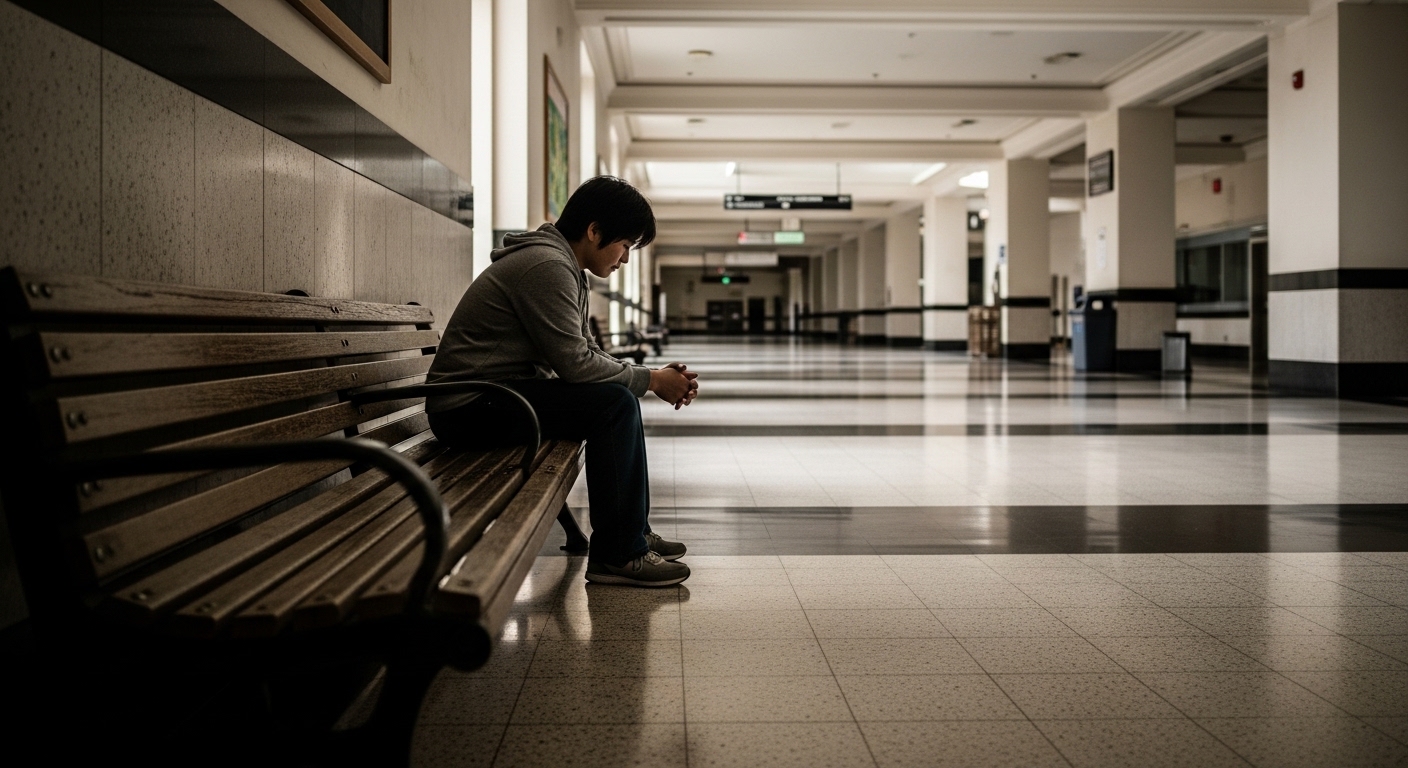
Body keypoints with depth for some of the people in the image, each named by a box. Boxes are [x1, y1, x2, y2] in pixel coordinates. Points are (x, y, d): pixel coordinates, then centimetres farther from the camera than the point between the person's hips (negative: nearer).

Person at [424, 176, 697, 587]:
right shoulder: (547, 265, -18)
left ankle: (634, 532, 18)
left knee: (621, 396, 13)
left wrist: (655, 376, 2)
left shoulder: (563, 266, 15)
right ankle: (616, 554, -13)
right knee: (614, 404, -21)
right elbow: (575, 363, -22)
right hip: (469, 407, -11)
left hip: (499, 393, 11)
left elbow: (587, 353, 15)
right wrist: (650, 380, -10)